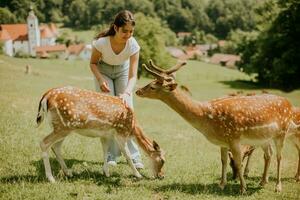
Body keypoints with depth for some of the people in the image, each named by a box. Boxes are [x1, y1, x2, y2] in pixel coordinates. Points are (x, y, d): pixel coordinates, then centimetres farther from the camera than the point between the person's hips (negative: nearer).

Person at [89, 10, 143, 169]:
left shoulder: (133, 45, -31)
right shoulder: (101, 42, -33)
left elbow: (132, 75, -29)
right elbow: (93, 63, -14)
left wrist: (127, 93, -47)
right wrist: (100, 80, -31)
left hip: (123, 71, 1)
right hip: (103, 70, -1)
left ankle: (134, 155, -1)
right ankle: (112, 154, 0)